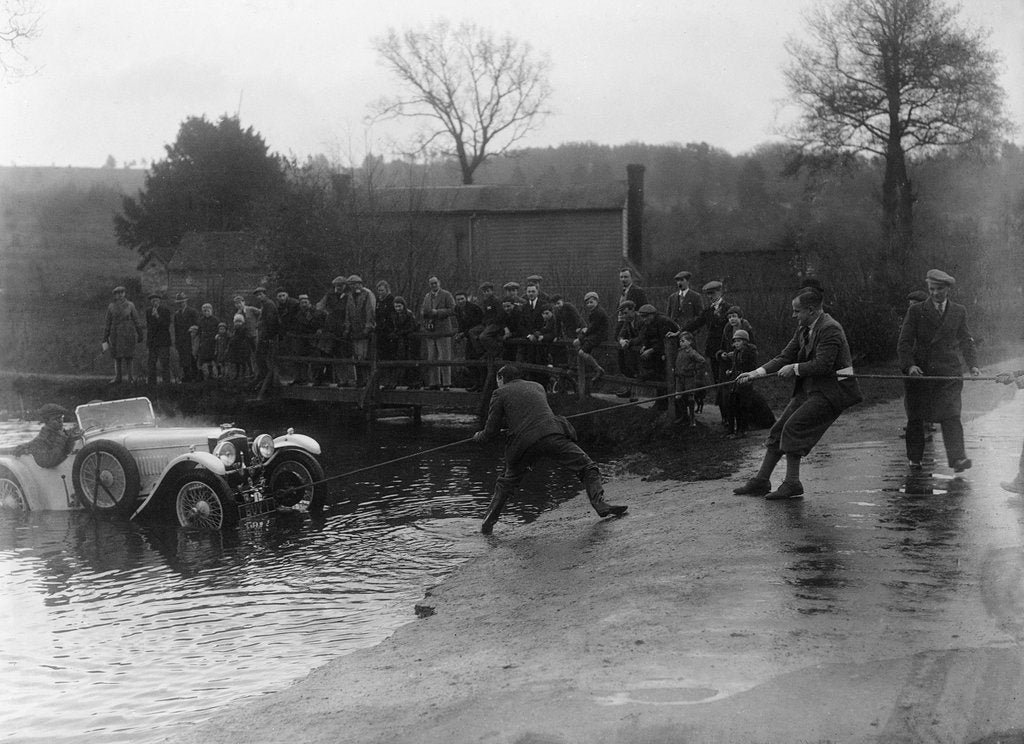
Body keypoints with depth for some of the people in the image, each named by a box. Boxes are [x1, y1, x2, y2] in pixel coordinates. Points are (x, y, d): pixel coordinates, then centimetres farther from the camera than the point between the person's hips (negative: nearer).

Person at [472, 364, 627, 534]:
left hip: (523, 443, -1)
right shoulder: (537, 387, 29)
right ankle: (599, 503, -15)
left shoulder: (500, 394, 16)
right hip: (552, 434, 1)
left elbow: (491, 431, 13)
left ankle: (488, 522, 15)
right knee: (587, 469, 5)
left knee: (506, 482, 19)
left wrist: (479, 436, 35)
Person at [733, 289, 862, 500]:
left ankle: (792, 483, -10)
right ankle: (761, 481, 12)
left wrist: (795, 368, -15)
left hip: (831, 391, -9)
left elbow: (823, 365, -26)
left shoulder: (829, 329, -19)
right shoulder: (804, 329, 10)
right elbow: (786, 356, 11)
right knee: (778, 430, 6)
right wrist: (757, 372, 0)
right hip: (810, 389, 9)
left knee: (793, 427, -18)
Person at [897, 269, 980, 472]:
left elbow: (966, 341, 16)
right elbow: (904, 342, -1)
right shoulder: (916, 311, 3)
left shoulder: (959, 312, 11)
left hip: (949, 372, 0)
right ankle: (914, 459, 18)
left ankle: (957, 459, -20)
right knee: (915, 417, 5)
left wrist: (973, 365, 0)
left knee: (951, 416, -13)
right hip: (919, 371, 0)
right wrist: (909, 365, -18)